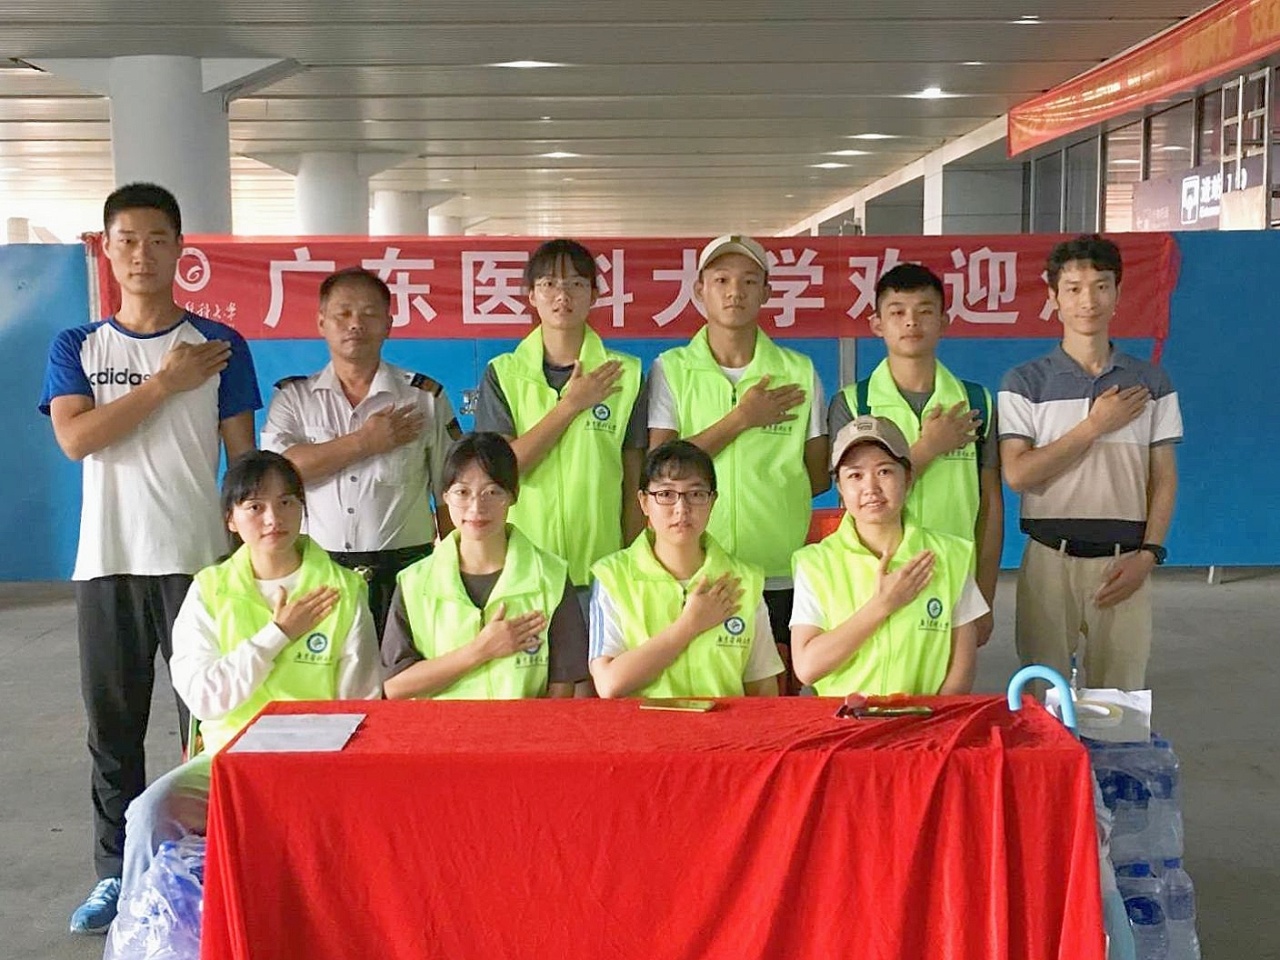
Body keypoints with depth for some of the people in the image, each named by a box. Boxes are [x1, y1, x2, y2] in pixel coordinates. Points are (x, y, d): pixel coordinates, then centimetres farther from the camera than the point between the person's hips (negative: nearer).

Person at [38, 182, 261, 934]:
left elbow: (246, 457, 3)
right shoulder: (75, 348, 8)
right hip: (107, 563, 2)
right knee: (113, 727, 8)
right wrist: (168, 381, -11)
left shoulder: (220, 346, 3)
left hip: (199, 560, -2)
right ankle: (116, 873, 20)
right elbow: (76, 438, -9)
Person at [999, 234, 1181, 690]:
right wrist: (1095, 425, -9)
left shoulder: (1151, 383, 8)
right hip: (1050, 559, -1)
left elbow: (1164, 479, 7)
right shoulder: (1024, 383, 2)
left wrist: (1148, 554, -5)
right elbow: (1017, 473, -9)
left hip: (1124, 561, 1)